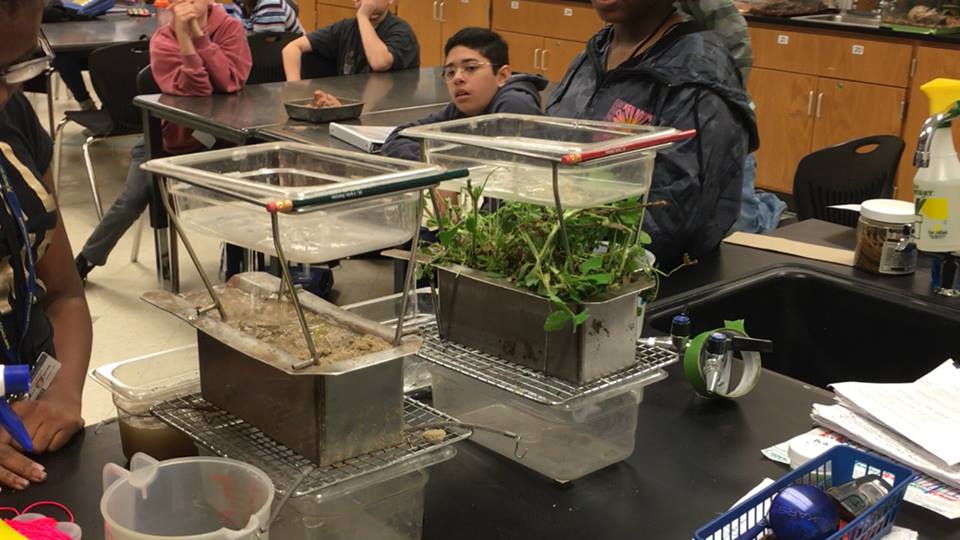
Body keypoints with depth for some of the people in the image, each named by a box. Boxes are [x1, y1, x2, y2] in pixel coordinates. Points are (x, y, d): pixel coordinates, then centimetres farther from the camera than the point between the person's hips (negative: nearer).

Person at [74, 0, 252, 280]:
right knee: (131, 201, -6)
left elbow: (230, 82, -31)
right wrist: (184, 36, -38)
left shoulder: (230, 28, -15)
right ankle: (85, 261, 15)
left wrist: (198, 33, -33)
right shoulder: (163, 40, -17)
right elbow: (193, 92, -31)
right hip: (170, 138, 0)